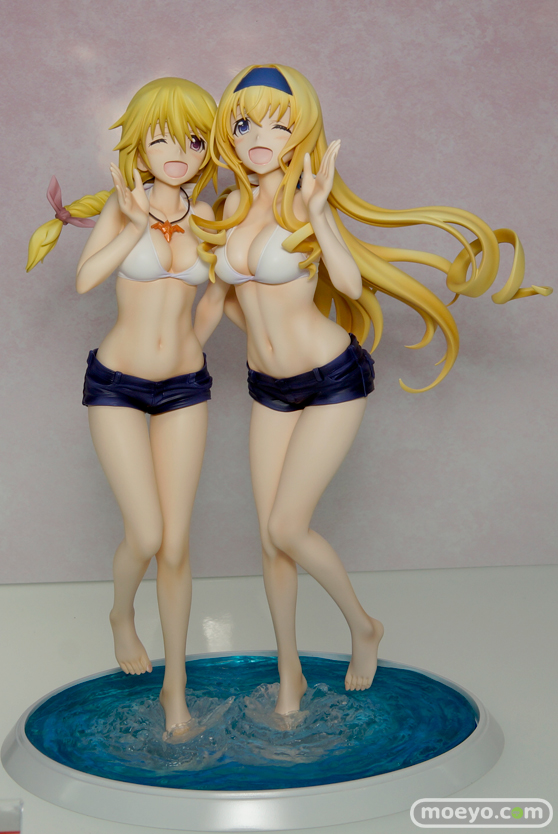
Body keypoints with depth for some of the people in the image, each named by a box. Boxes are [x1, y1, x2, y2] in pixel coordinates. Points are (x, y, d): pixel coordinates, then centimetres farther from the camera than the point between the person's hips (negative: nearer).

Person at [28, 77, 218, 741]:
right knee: (147, 537, -10)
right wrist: (138, 220, -21)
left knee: (176, 546, 2)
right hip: (117, 386, -2)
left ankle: (175, 684, 20)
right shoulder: (121, 204, -5)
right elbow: (86, 279, -21)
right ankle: (122, 615, 27)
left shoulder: (205, 217, 2)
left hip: (184, 388, 2)